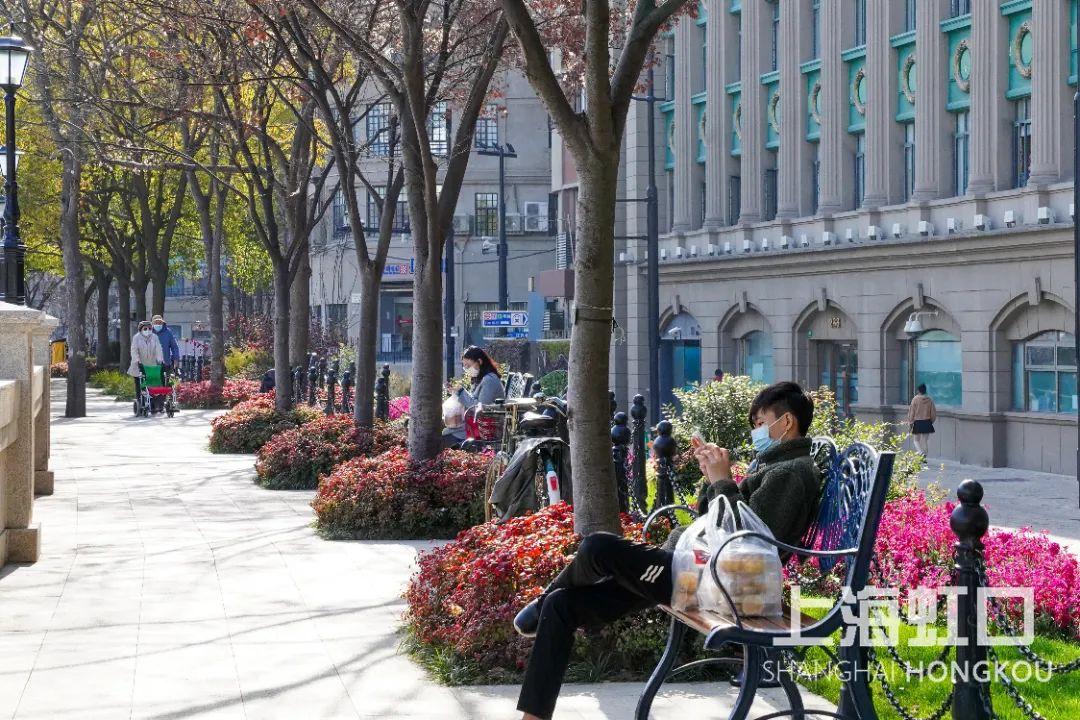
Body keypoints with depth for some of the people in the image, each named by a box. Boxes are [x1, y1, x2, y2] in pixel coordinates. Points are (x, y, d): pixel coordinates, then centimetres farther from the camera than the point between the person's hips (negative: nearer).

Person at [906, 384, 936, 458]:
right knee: (925, 440, 11)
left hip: (917, 423, -3)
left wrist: (911, 422, 5)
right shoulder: (930, 400, 0)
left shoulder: (915, 399, -9)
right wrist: (931, 421, 21)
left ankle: (922, 453, -18)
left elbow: (912, 412, -6)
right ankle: (924, 457, 12)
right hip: (927, 423, 3)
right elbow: (933, 413, 6)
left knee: (916, 440, 6)